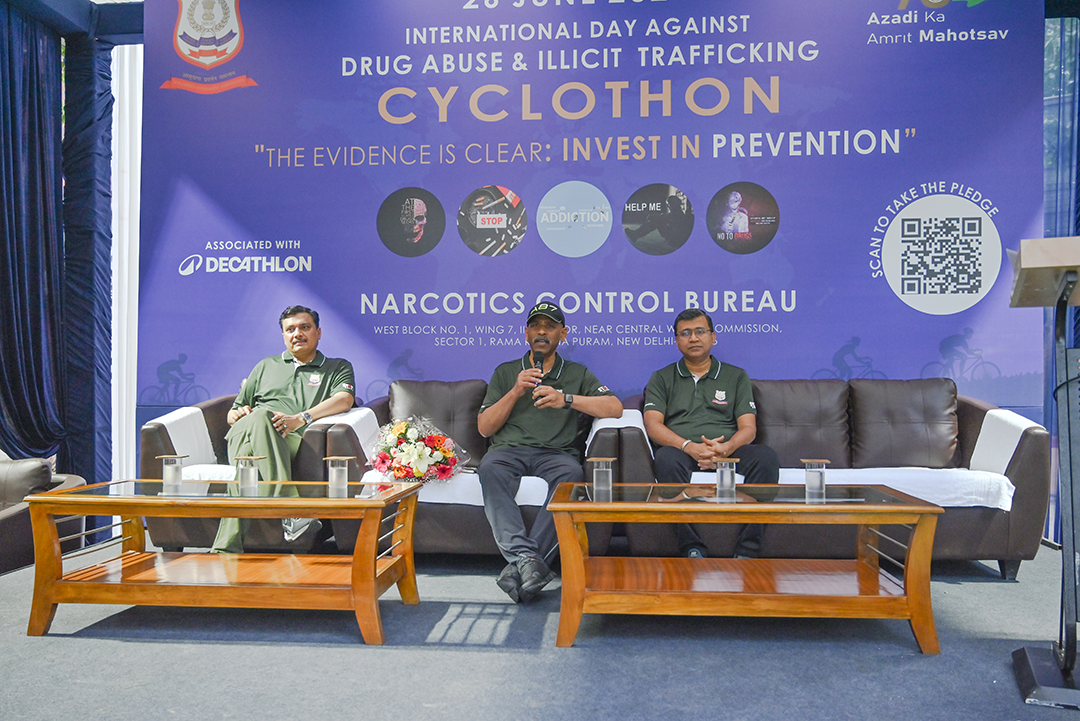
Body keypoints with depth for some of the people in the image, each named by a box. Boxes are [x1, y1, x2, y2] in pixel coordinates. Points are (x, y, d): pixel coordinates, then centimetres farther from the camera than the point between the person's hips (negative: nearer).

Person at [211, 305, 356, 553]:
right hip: (244, 432, 2)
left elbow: (344, 400, -1)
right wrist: (238, 414, 5)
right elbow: (234, 413, 33)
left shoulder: (338, 367, 23)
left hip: (293, 442, -2)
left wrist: (301, 418, -17)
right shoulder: (266, 366, 34)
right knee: (260, 416, -37)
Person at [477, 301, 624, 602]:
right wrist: (515, 392, -2)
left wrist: (565, 399, -10)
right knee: (490, 468, -35)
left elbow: (615, 408, 2)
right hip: (509, 450, 1)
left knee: (571, 473, -36)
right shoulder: (505, 372, 22)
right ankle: (527, 558, -44)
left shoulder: (578, 374, 20)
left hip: (556, 452, 0)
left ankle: (520, 564, -38)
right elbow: (484, 428, 13)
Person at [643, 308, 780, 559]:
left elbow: (748, 427, 9)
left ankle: (747, 552, -30)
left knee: (766, 456, -30)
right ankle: (692, 550, -35)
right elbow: (653, 425, 3)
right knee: (666, 457, -37)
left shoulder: (736, 376, 21)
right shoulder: (662, 378, 18)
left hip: (728, 451, 1)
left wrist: (725, 448, -14)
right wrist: (690, 446, -16)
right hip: (682, 452, -1)